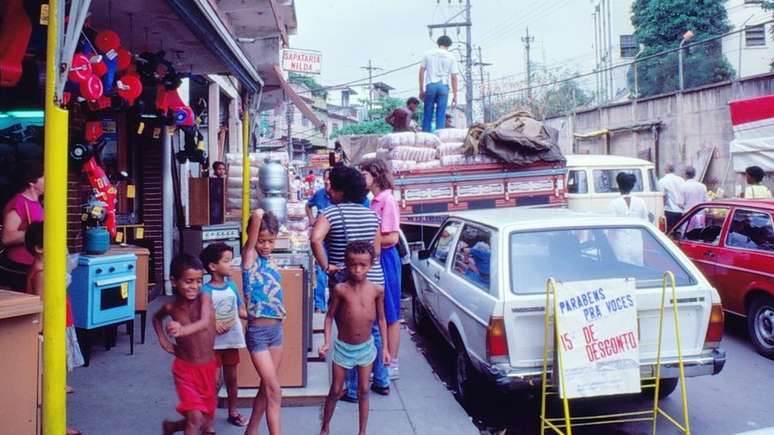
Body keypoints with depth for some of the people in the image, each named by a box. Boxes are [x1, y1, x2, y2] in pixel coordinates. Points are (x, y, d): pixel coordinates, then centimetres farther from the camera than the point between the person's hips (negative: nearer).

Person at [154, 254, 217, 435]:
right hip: (185, 369, -1)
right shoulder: (171, 307, -8)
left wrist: (183, 330, -56)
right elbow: (157, 318, 18)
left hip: (208, 368, 1)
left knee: (205, 420, 16)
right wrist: (163, 341, 4)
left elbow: (205, 323, -37)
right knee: (195, 418, -15)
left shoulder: (204, 298, -16)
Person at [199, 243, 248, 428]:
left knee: (232, 377, 17)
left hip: (231, 339, 5)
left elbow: (240, 311, 11)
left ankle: (233, 412, 35)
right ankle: (208, 423, 9)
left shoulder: (232, 286, 2)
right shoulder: (205, 291, -15)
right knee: (214, 381, -2)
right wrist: (212, 325, -28)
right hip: (213, 342, -5)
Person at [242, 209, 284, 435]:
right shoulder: (249, 257, -10)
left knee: (267, 387, 16)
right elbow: (257, 215, -21)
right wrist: (259, 216, -2)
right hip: (258, 332, -7)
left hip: (277, 329, 7)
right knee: (274, 391, -5)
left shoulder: (270, 262, 8)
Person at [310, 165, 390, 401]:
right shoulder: (371, 213, 6)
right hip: (374, 279, 5)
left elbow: (315, 239, -29)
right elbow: (377, 250, 8)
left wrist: (326, 266, -19)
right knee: (374, 330, 20)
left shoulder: (331, 213, -11)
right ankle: (382, 381, 32)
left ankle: (353, 390, 16)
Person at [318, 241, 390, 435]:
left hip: (366, 347, 1)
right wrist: (327, 342, -13)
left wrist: (385, 347, 2)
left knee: (363, 391, 11)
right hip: (343, 347, -1)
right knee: (335, 391, 11)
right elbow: (330, 316, -4)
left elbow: (381, 319, 1)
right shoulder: (341, 289, -15)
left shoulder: (377, 290, -10)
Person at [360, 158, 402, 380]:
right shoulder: (376, 201, 12)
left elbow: (392, 238, -20)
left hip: (386, 259, -9)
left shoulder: (387, 200, -15)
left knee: (390, 315, 1)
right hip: (375, 258, 9)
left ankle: (392, 364, 11)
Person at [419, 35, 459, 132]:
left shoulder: (428, 54, 11)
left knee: (428, 114, 5)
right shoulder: (451, 57, 7)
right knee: (441, 115, 1)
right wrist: (455, 96, 5)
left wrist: (421, 90, 11)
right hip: (443, 86, 0)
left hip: (430, 85, 1)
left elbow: (421, 72, 7)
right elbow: (454, 77, 3)